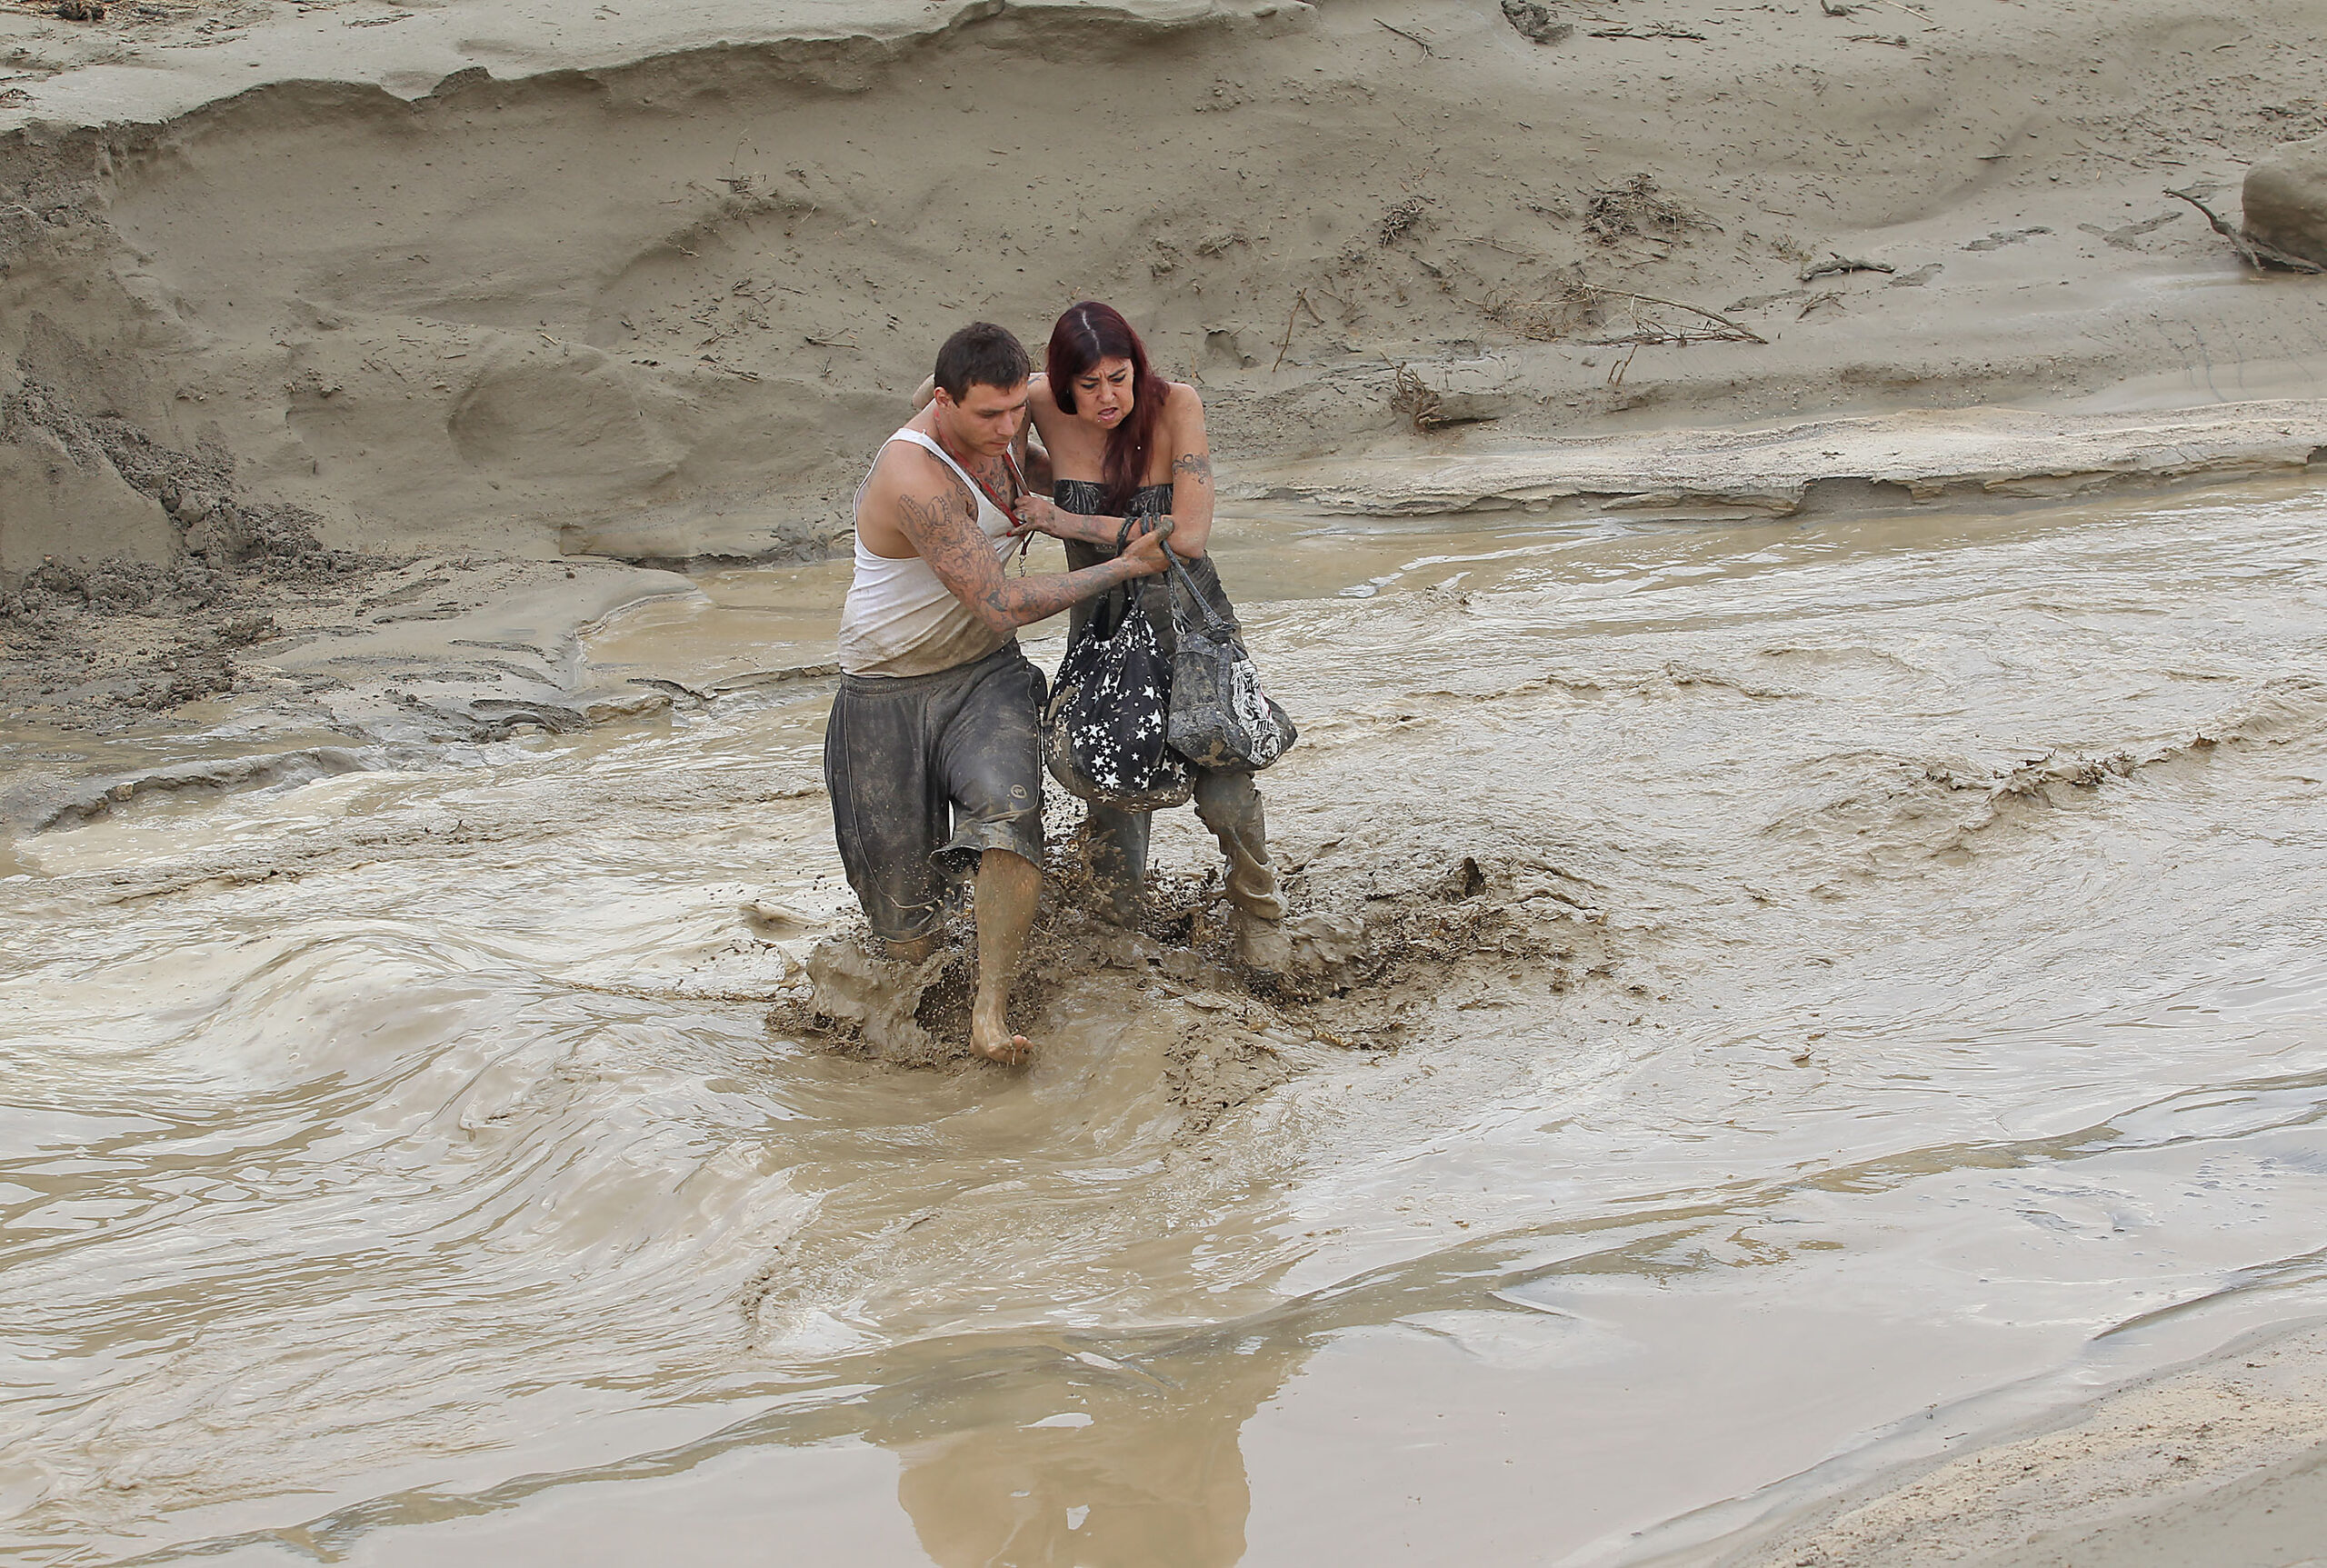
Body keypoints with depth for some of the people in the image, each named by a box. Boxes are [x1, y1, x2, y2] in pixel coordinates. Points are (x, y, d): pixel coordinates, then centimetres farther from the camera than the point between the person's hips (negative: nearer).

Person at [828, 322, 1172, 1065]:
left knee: (1006, 805, -31)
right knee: (909, 945, 0)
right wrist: (1125, 566, -20)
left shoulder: (1007, 421, -4)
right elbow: (1002, 605, -27)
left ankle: (989, 1012, -23)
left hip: (986, 676, 5)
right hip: (890, 696, -5)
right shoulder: (916, 480, -28)